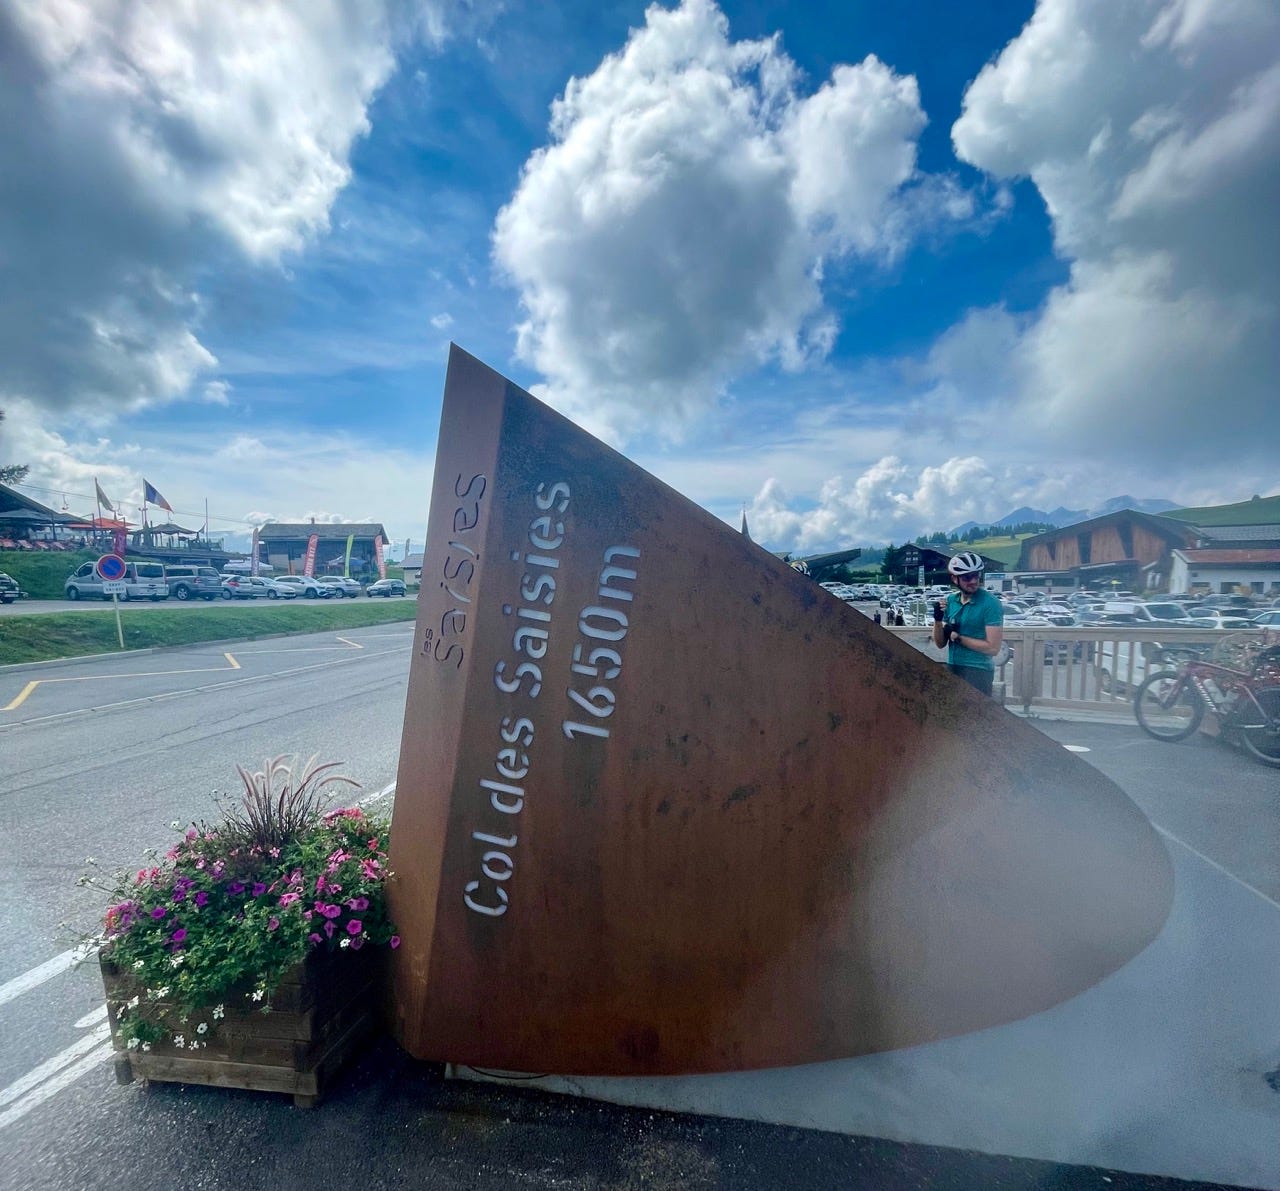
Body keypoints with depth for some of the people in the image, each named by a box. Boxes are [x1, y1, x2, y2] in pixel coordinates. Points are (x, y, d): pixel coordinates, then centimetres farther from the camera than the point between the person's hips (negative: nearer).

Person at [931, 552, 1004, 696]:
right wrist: (938, 620, -10)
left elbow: (993, 648, -16)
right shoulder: (951, 600, 4)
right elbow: (940, 644, 6)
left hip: (978, 671, -5)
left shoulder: (990, 603, -12)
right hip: (952, 668, 6)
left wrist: (958, 638, -13)